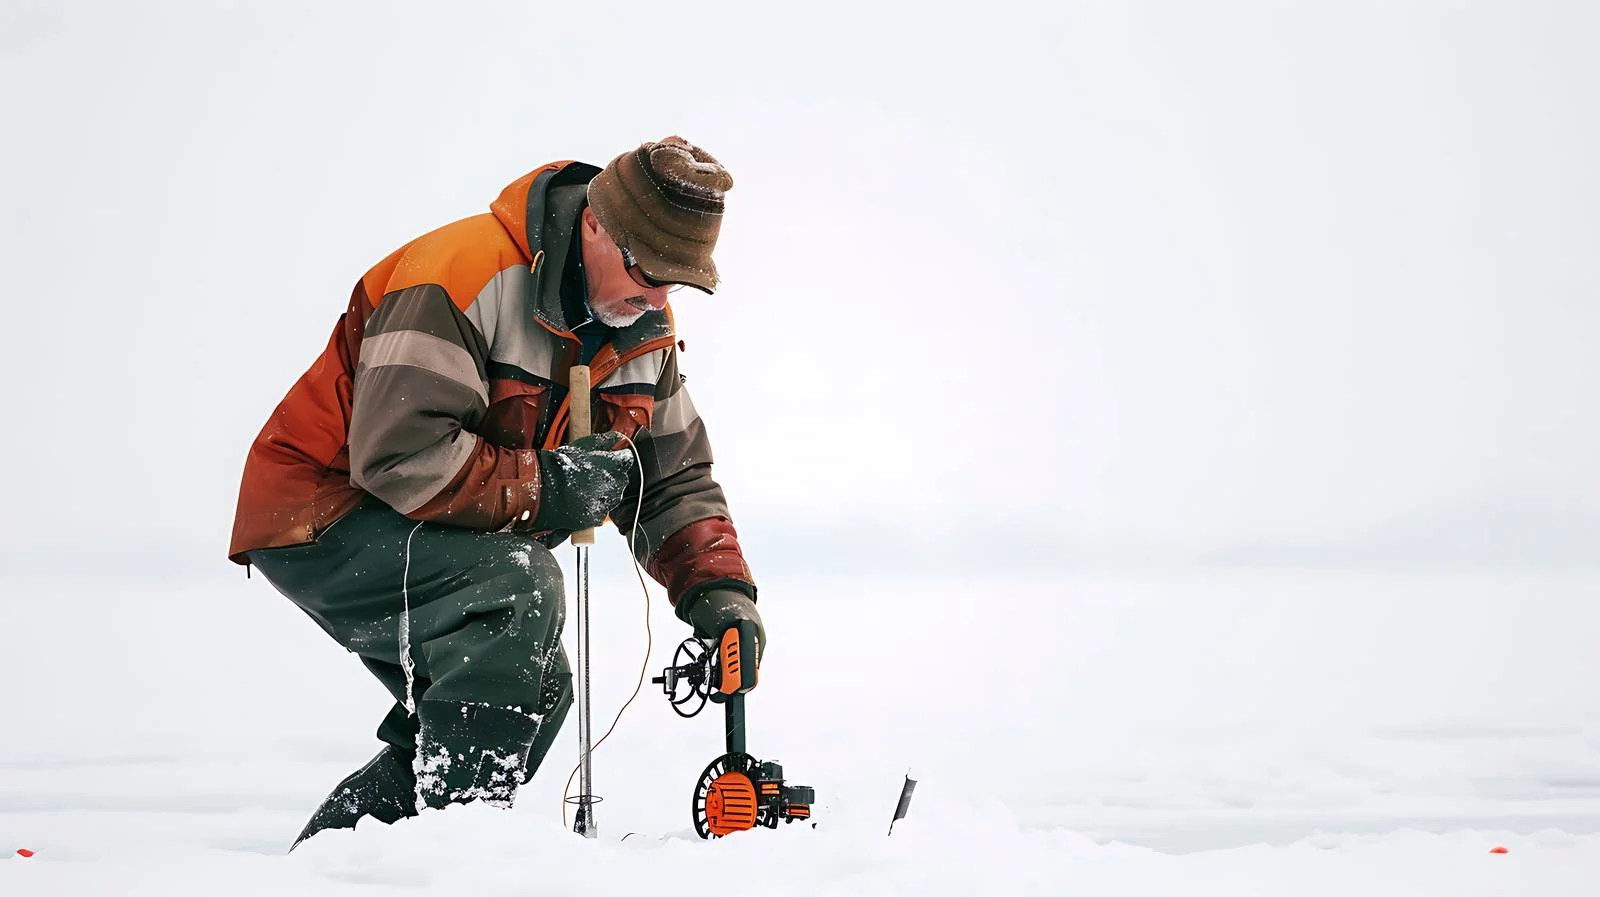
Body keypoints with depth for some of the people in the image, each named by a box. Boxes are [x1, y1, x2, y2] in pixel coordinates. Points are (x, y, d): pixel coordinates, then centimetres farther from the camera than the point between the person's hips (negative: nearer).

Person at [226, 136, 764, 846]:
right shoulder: (468, 273, -27)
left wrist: (718, 588, -9)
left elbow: (673, 477, 7)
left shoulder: (641, 329, 1)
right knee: (517, 588, -30)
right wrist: (547, 486, -26)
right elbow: (399, 452, -33)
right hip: (319, 518, -9)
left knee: (536, 695, 4)